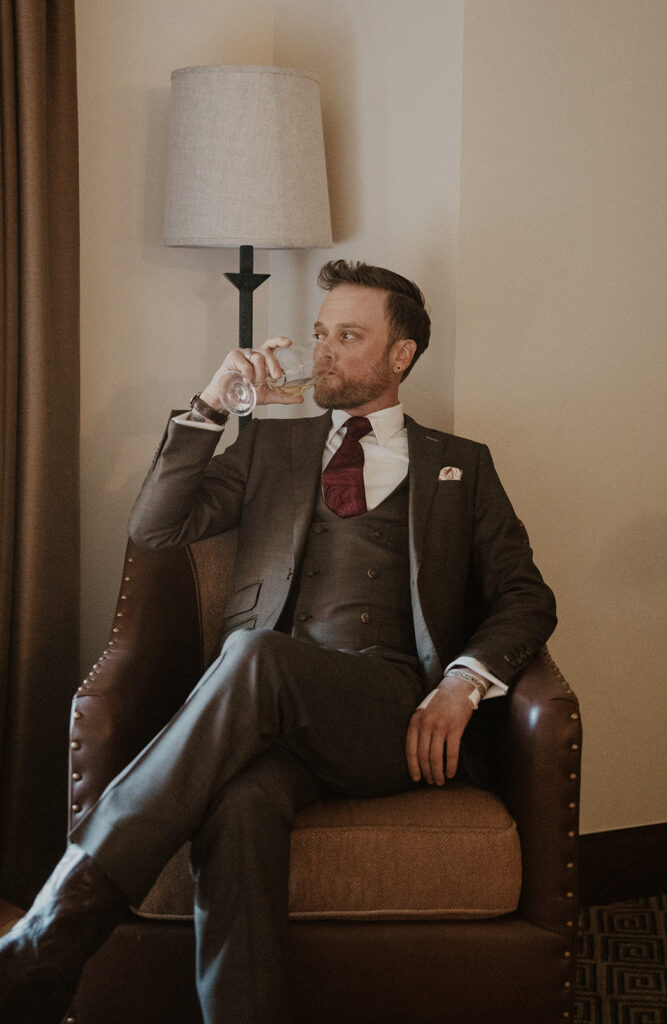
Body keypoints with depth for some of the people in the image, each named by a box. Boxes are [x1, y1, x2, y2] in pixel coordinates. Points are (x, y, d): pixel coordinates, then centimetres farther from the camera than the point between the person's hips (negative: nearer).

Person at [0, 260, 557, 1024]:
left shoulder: (459, 466, 23)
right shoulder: (272, 445, 27)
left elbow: (525, 597, 16)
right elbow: (154, 529, 16)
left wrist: (466, 681, -5)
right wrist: (211, 406, 6)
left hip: (394, 717, -1)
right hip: (274, 707, 2)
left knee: (259, 659, -37)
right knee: (241, 804, -38)